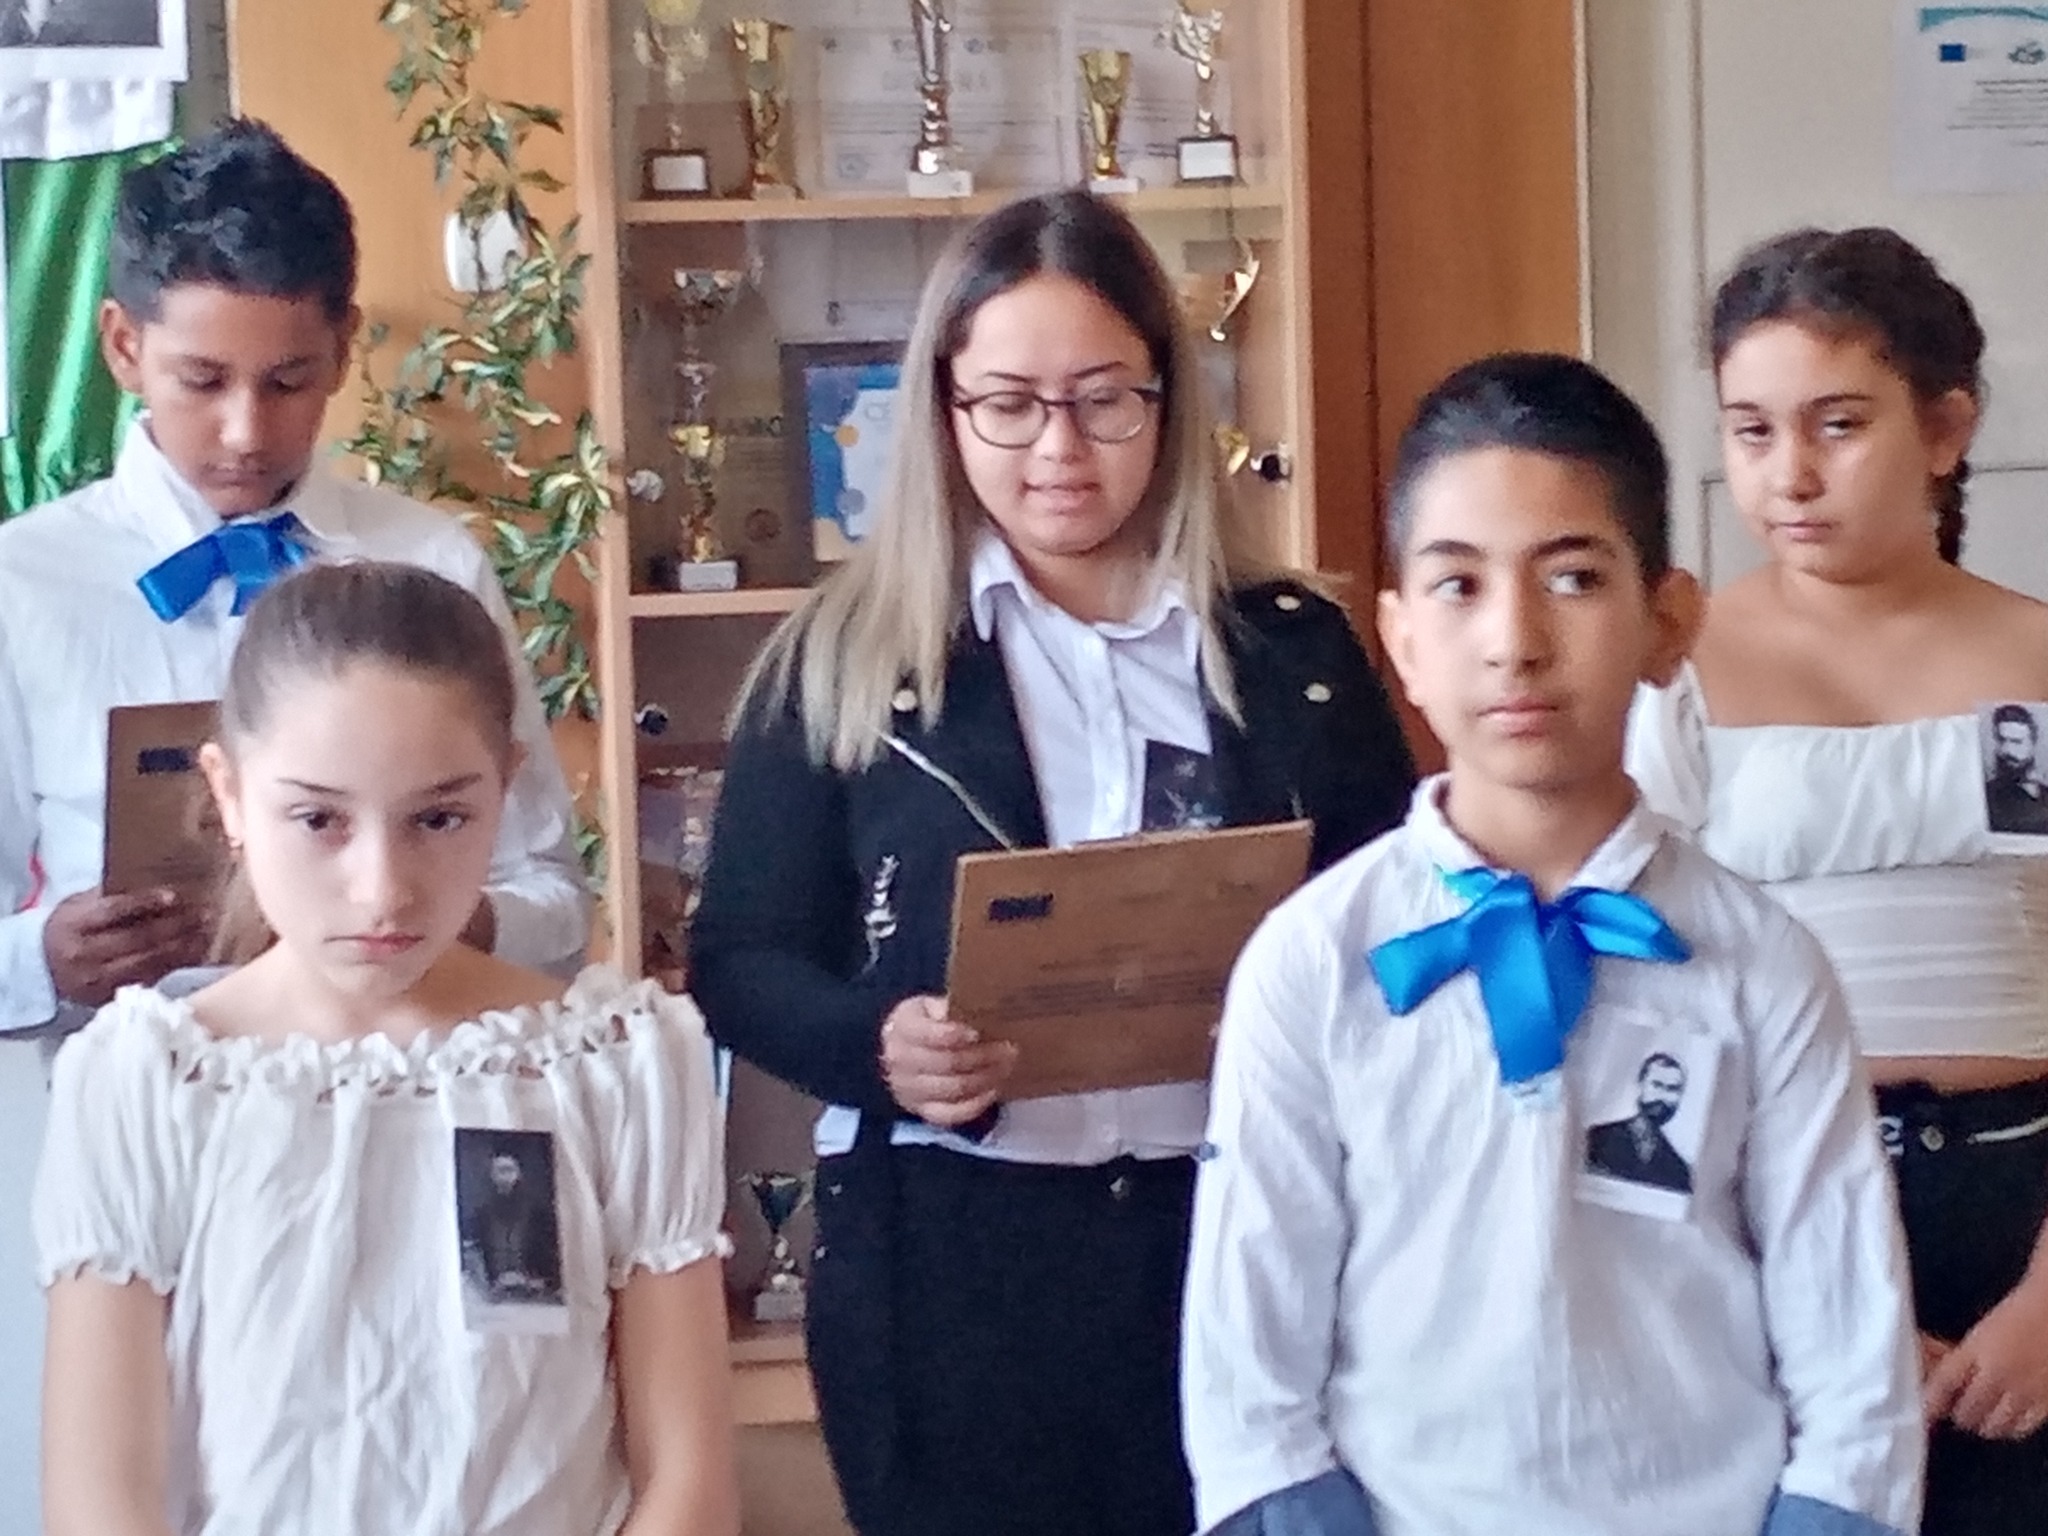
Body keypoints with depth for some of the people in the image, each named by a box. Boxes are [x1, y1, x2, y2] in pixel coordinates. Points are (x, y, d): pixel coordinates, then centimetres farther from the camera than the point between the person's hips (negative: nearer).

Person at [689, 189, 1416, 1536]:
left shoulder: (1295, 651, 7)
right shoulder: (842, 661, 3)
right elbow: (742, 962, 2)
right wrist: (878, 1045, -18)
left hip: (1246, 1236, 1)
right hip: (947, 1259, -1)